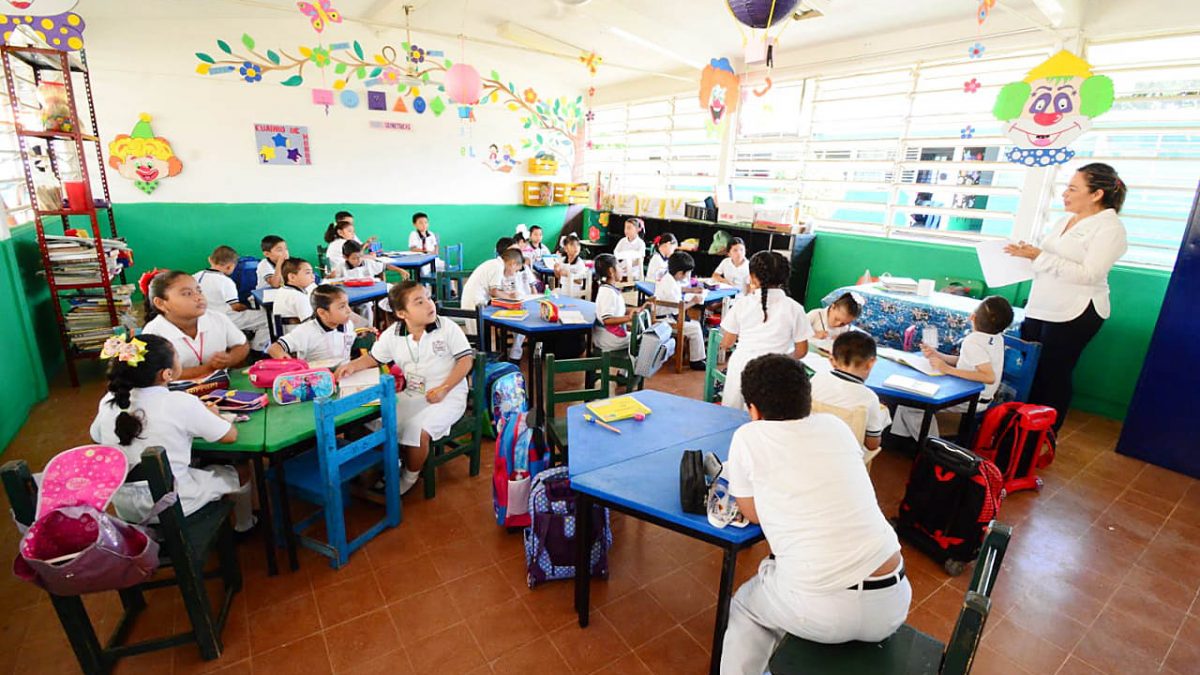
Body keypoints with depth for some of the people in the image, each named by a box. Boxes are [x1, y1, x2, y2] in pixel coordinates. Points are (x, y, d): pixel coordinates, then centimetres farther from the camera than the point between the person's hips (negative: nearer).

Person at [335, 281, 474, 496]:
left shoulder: (448, 328, -10)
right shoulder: (392, 335, 1)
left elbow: (466, 359, -10)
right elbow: (373, 358, 15)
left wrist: (444, 388, -19)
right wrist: (353, 365, -6)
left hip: (448, 397, -5)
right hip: (409, 396, 5)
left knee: (418, 430, -27)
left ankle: (409, 479, 3)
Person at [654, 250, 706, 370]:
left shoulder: (667, 277, 3)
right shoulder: (670, 285, -26)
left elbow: (677, 289, 27)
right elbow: (676, 309, -23)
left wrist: (691, 290, 19)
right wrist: (692, 302, -10)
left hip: (662, 315, 10)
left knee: (694, 323, 19)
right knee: (695, 328, -10)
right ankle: (696, 361, 2)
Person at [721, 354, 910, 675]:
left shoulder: (748, 436, -6)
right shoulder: (835, 426, 7)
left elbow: (753, 514, 6)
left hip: (820, 611, -4)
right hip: (892, 602, 5)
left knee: (744, 609, 26)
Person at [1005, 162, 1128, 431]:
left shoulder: (1110, 227, -10)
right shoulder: (1065, 220, 12)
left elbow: (1089, 274, -20)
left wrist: (1039, 256, -23)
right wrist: (1027, 253, 0)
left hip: (1075, 315, -7)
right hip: (1039, 309, 7)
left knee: (1054, 375, 3)